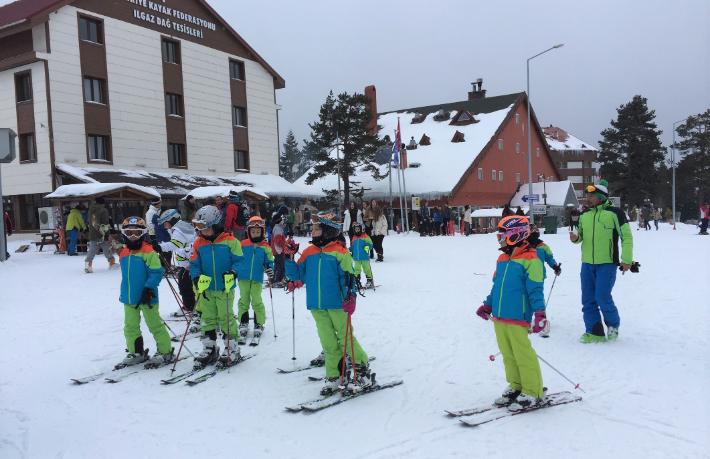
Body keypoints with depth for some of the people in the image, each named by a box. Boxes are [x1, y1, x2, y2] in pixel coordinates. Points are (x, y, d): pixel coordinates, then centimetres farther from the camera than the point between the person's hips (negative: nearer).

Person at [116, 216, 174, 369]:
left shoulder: (148, 252, -14)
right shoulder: (123, 253, 9)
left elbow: (157, 272, -16)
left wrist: (148, 288, -22)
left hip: (146, 297, -7)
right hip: (129, 298, 7)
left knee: (155, 325, 2)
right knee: (130, 327, 15)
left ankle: (165, 352, 13)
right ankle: (136, 353, 29)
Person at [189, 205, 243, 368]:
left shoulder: (229, 241, -10)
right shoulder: (198, 243, 1)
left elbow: (238, 260, -6)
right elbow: (194, 264, 5)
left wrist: (231, 274, -21)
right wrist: (197, 278, -12)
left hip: (225, 288, -4)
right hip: (206, 289, 4)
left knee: (226, 317, 2)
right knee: (208, 318, 13)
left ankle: (232, 349, 15)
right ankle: (209, 349, 26)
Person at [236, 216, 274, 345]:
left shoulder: (265, 247, 0)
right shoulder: (243, 244, 1)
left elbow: (269, 261, 6)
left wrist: (270, 269, -13)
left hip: (257, 279, -1)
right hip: (243, 278, 1)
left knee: (256, 301, -2)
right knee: (244, 301, 8)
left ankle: (259, 326, 10)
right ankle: (243, 325, 19)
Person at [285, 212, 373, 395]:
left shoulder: (339, 252, -9)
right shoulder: (309, 252, 8)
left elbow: (348, 277, -11)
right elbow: (299, 275, 11)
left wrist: (350, 296, -22)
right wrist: (288, 260, -2)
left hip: (336, 304, -5)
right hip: (316, 306, 5)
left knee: (346, 338, 2)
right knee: (328, 342, 11)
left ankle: (362, 372, 15)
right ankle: (334, 376, 20)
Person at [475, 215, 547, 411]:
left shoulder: (530, 259, -10)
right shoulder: (502, 259, 13)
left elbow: (535, 290, -13)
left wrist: (539, 313, -17)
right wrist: (488, 305, 24)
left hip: (517, 318, -8)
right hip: (499, 317, 8)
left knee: (523, 355, -1)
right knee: (508, 354, 14)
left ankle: (532, 392, 12)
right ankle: (515, 386, 27)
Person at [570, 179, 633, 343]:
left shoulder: (614, 213, -7)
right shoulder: (584, 216, 9)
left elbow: (626, 236, -4)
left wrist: (627, 259, -9)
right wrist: (575, 238, -4)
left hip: (607, 264, -6)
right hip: (587, 264, 6)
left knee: (602, 297, -8)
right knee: (588, 299, 6)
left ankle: (613, 324, 19)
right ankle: (594, 332, 16)